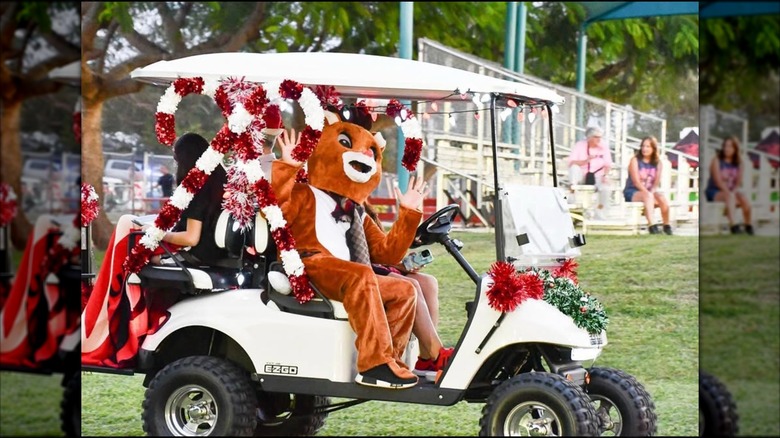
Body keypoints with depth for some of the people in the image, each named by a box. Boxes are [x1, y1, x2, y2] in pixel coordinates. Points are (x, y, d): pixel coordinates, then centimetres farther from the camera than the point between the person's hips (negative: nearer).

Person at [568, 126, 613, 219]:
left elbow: (608, 165, 3)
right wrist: (586, 161, -28)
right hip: (581, 176, -1)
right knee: (574, 167, -33)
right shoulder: (579, 145, -4)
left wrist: (605, 175, -17)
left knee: (607, 188, -30)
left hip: (597, 177, 2)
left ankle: (599, 210, -6)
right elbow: (571, 163, -14)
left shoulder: (603, 147, 3)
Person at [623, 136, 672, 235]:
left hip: (650, 192, 4)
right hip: (632, 192, -4)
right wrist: (648, 193, -24)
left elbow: (656, 183, 2)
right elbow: (636, 182, -13)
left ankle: (666, 225, -13)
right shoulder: (635, 160, -3)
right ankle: (651, 225, -45)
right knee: (648, 196, -35)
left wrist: (652, 192, -19)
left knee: (661, 197, -27)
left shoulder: (658, 163, 8)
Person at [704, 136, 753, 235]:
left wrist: (734, 191, -17)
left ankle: (748, 225, -7)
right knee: (730, 196, -36)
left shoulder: (738, 162, 5)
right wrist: (729, 192, -25)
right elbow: (718, 181, -16)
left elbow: (739, 182, 2)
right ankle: (733, 225, -43)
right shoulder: (717, 160, -9)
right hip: (714, 192, -4)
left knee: (744, 198, -25)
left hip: (731, 191, 4)